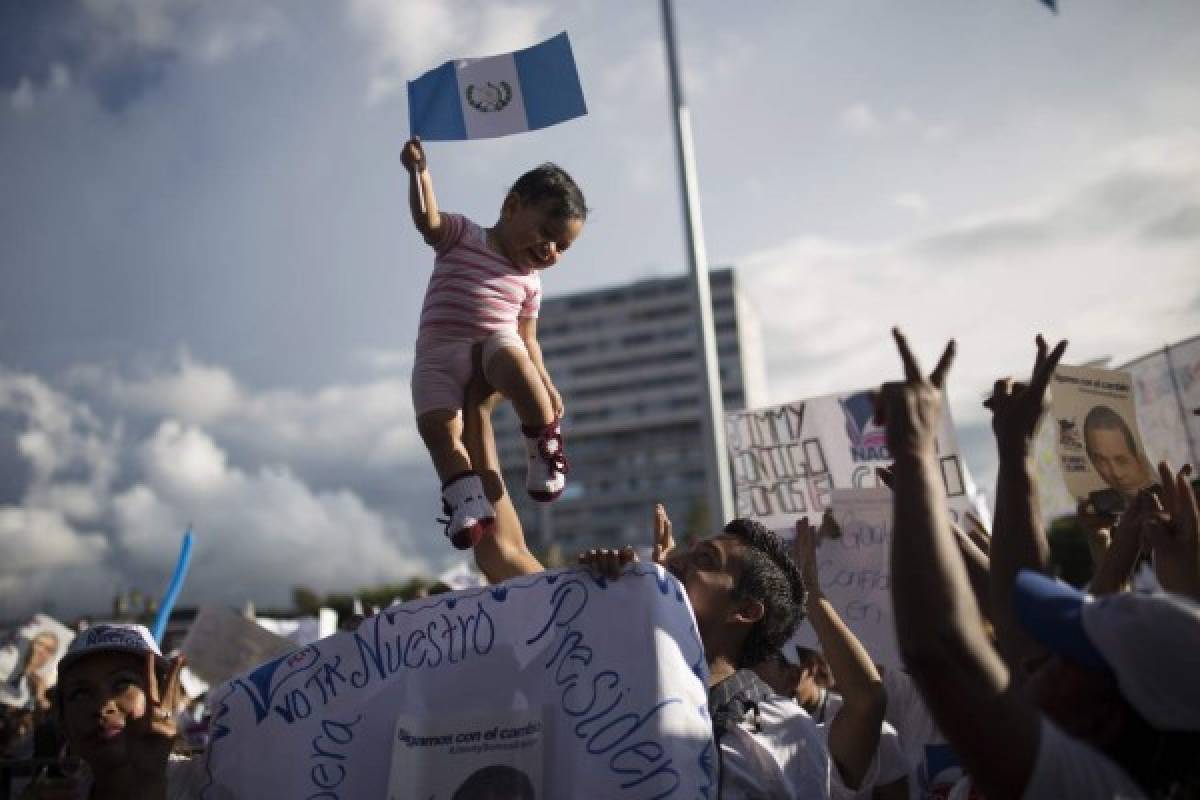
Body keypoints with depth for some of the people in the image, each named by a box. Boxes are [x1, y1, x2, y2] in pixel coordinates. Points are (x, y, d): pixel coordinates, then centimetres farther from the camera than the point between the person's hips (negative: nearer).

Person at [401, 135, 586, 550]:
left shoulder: (529, 280, 20)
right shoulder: (461, 235, 10)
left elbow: (527, 339, 22)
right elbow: (427, 219, -9)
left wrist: (546, 386, 13)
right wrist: (419, 171, -26)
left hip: (497, 343, 1)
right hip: (438, 355, -1)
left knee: (513, 363, -34)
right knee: (438, 426, -24)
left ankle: (546, 444, -18)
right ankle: (468, 501, -22)